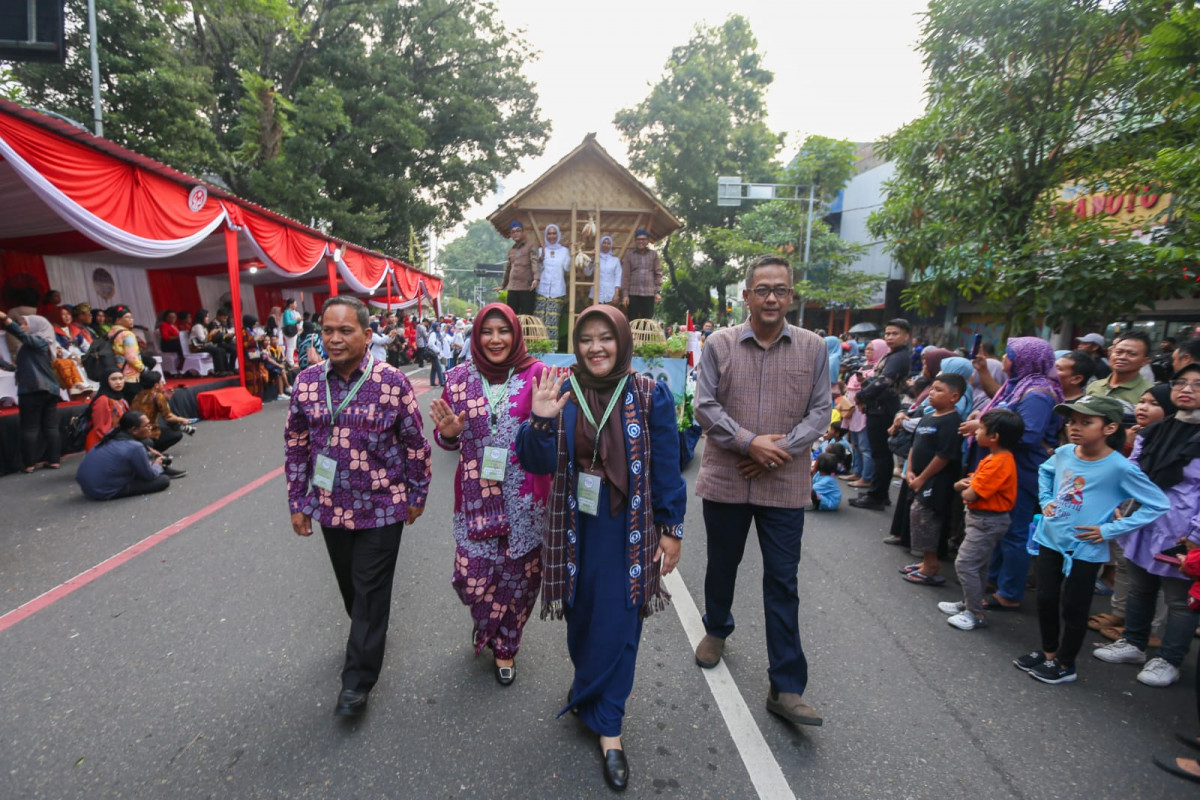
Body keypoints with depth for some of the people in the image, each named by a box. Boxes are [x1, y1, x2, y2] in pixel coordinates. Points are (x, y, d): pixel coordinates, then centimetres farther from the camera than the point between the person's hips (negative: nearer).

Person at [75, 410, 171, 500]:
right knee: (164, 480, -11)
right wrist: (157, 465, 11)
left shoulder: (113, 434, 1)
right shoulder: (135, 447, -23)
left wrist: (150, 455, 18)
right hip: (104, 493, -9)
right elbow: (150, 476, -9)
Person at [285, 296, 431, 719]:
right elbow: (296, 445, 6)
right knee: (348, 583, 21)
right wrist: (297, 502, 8)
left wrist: (417, 495, -1)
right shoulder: (307, 382, -3)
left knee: (371, 590, 4)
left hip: (381, 508, -4)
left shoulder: (393, 382, -14)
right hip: (331, 507, 4)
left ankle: (357, 681, 20)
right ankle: (368, 634, 49)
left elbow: (415, 443, -6)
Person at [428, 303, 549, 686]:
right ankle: (491, 629, 42)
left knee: (519, 575, 10)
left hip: (525, 499, -1)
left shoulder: (537, 375, -6)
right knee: (472, 578, 4)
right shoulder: (459, 378, 2)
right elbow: (447, 439, 11)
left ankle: (505, 646, 40)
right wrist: (448, 433, -11)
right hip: (476, 498, 2)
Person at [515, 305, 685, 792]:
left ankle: (606, 725, 29)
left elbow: (666, 468, -3)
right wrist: (540, 422, -24)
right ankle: (602, 716, 44)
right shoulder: (562, 393, -4)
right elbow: (538, 464, -6)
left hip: (629, 532, -2)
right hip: (575, 528, 2)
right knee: (581, 618, 17)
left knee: (617, 625, 5)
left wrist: (671, 529, -2)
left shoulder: (651, 397, -8)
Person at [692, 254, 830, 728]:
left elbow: (821, 411, 1)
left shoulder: (813, 348, 1)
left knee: (782, 582, 5)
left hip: (785, 484, 0)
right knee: (721, 565, 19)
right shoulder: (720, 344, -2)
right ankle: (716, 630, 47)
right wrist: (751, 443, -16)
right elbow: (705, 406, -5)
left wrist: (782, 449, -14)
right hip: (725, 480, 1)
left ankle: (786, 688, 16)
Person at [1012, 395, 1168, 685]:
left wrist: (1110, 529, -16)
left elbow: (1158, 505, -12)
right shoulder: (1064, 453, -5)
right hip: (1049, 540, 5)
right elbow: (1044, 471, 18)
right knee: (1045, 601, 15)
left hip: (1085, 550, -5)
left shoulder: (1120, 468, -19)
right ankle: (1048, 652, 36)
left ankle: (1065, 664, 28)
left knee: (1072, 609, 9)